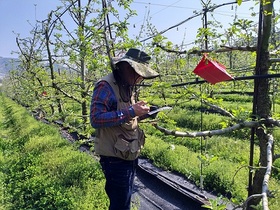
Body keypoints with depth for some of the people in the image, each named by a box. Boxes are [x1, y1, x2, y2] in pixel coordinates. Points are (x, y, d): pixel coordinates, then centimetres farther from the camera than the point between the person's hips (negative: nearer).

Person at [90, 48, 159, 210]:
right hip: (116, 159, -9)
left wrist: (142, 115, 2)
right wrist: (130, 112, -28)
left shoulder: (127, 87, 12)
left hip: (130, 156, 9)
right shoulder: (105, 86, -17)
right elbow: (96, 119, -27)